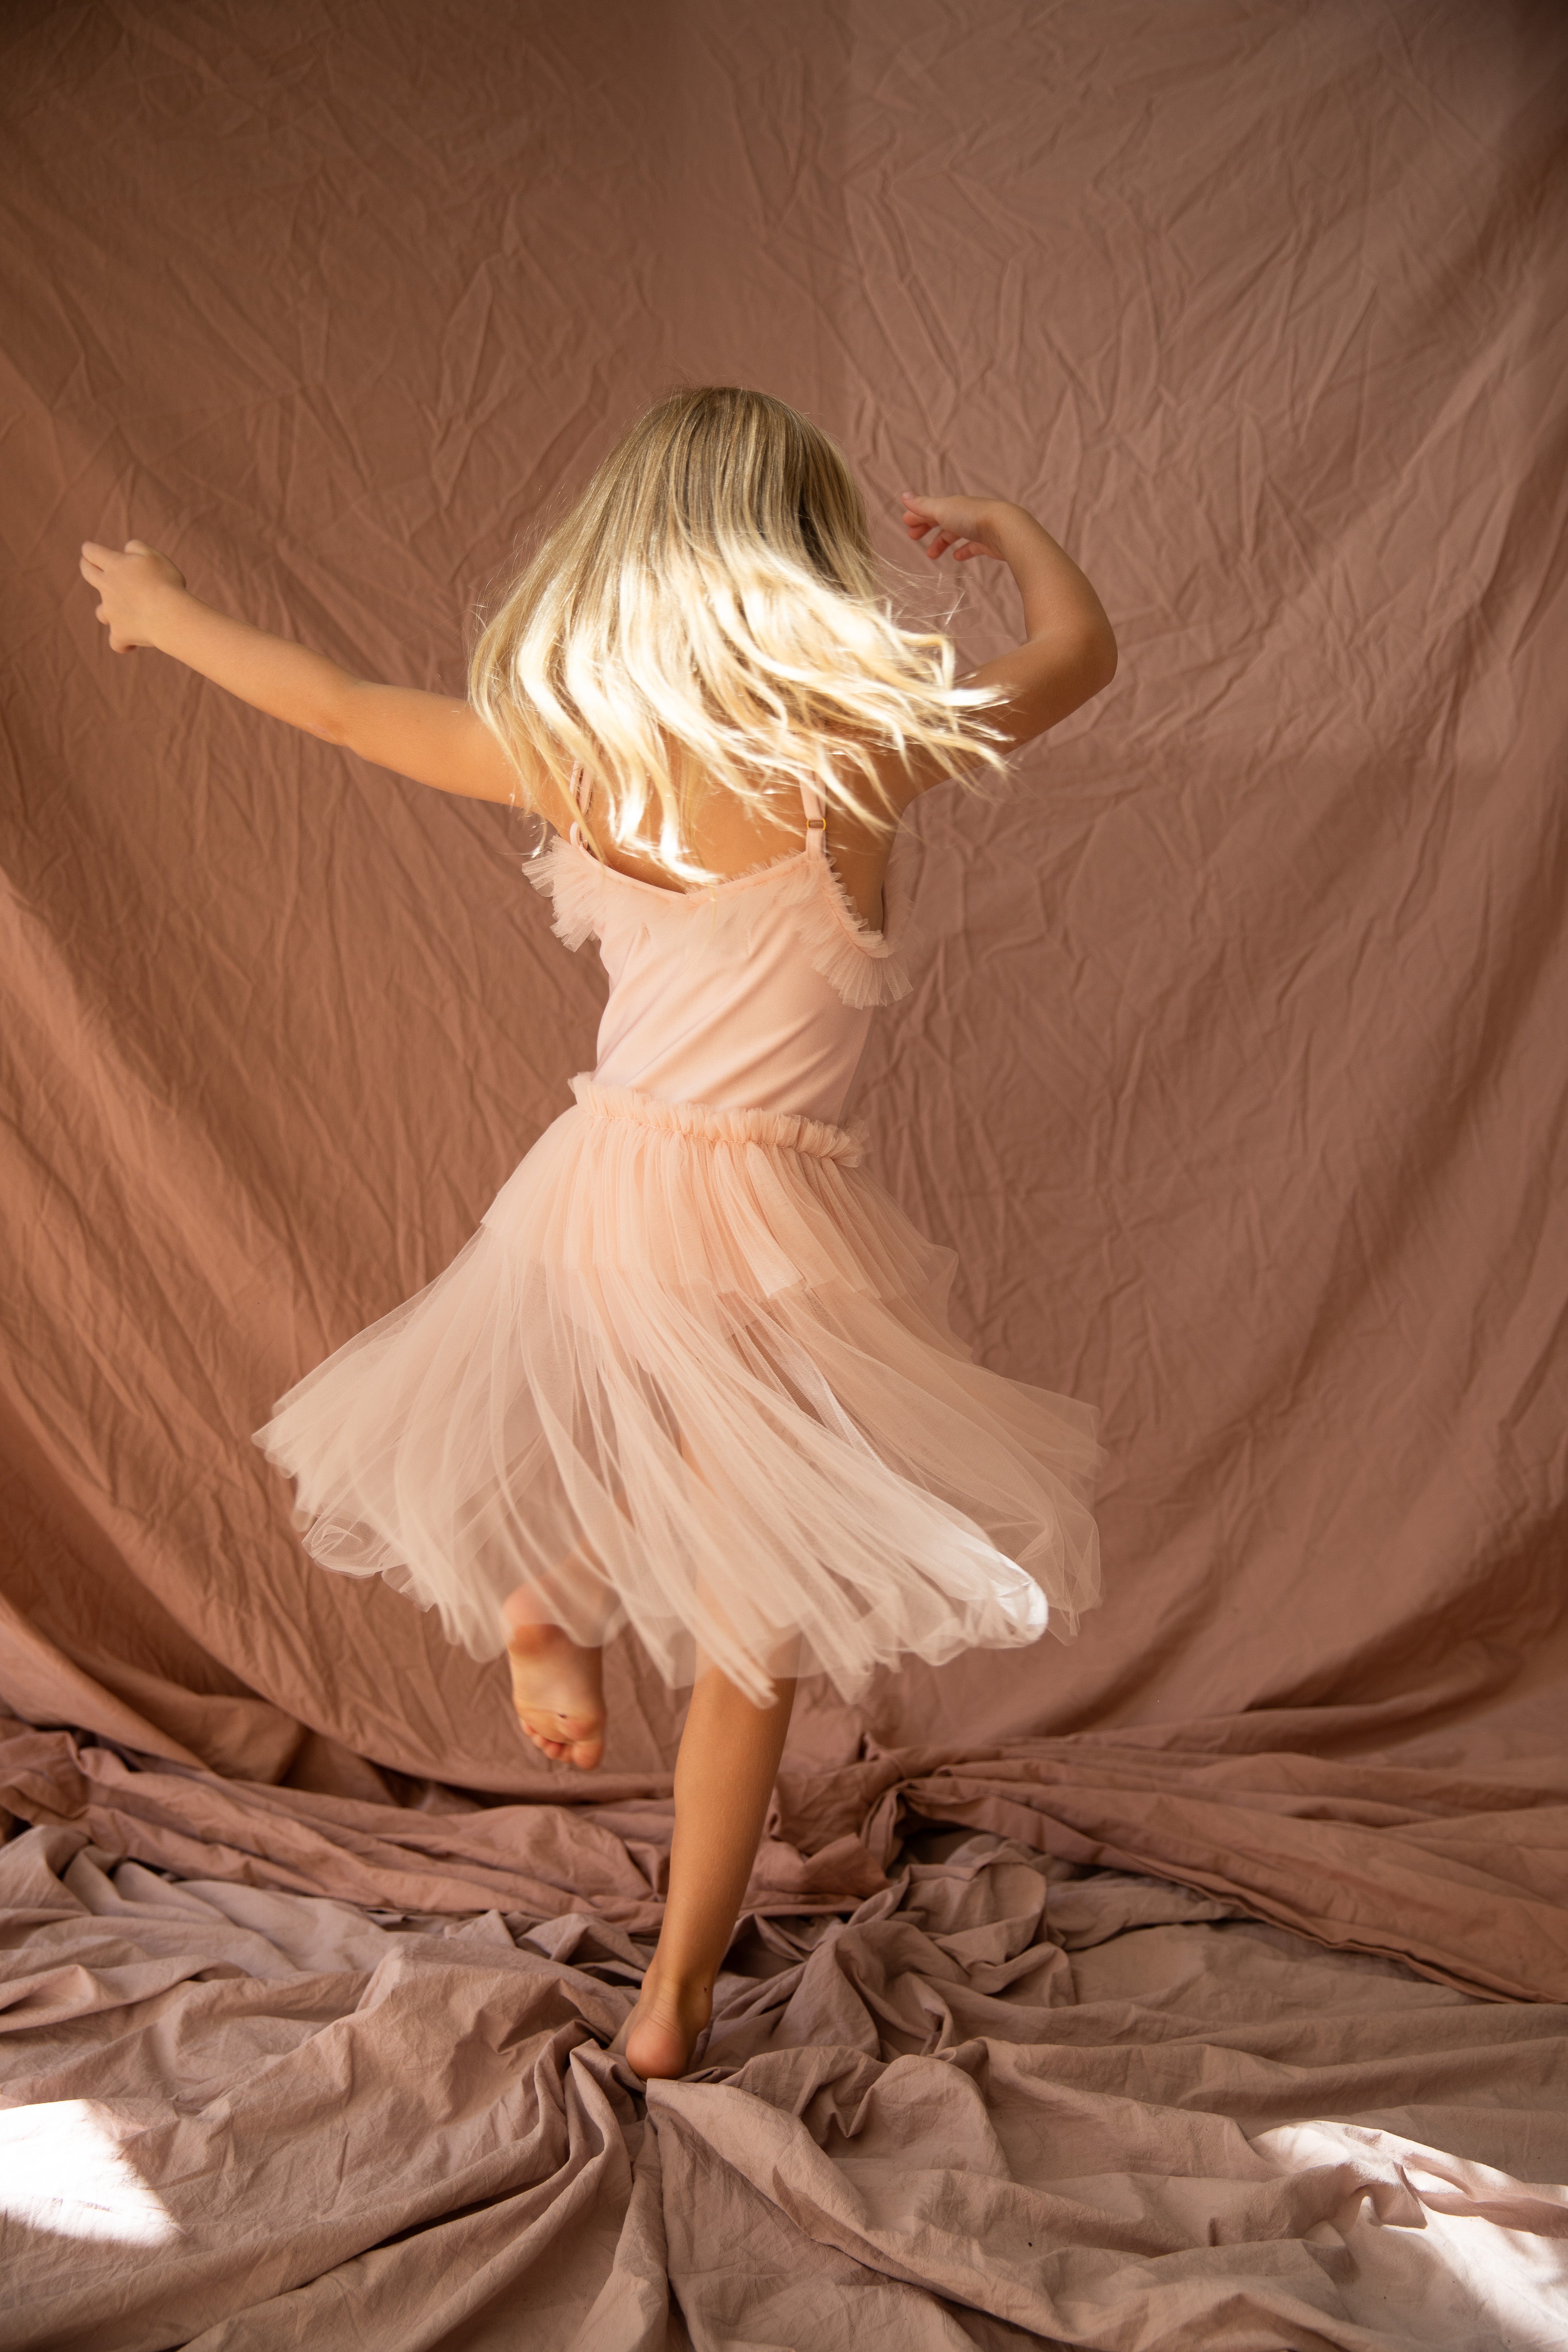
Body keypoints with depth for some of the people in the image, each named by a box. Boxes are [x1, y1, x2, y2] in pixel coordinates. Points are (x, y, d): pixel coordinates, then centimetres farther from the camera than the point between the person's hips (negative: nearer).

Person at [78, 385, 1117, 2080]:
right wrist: (1006, 526, 28)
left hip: (592, 1192, 4)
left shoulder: (570, 746, -3)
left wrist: (158, 610, 30)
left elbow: (334, 702, 12)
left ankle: (544, 1595, 9)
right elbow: (1081, 645, 8)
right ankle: (674, 2000, 23)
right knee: (751, 1635, 12)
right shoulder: (866, 747, -11)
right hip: (763, 1226, -4)